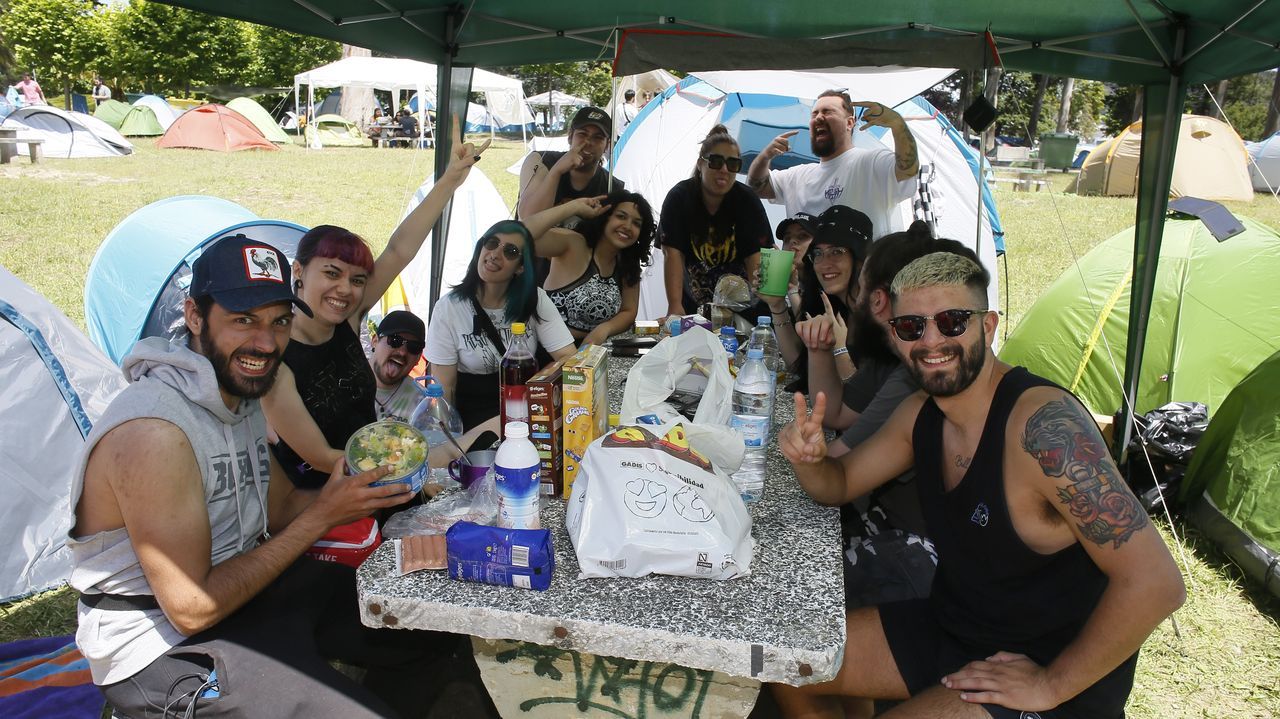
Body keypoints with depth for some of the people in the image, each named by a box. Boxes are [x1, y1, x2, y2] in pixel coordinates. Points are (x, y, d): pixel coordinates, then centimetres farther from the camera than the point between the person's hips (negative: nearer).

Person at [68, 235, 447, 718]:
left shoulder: (241, 396, 3)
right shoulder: (153, 433, -28)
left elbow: (281, 507, 10)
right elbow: (191, 609, -25)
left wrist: (366, 487, -8)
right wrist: (321, 516, -21)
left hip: (237, 584, 9)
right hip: (163, 649, -9)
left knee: (417, 631, 11)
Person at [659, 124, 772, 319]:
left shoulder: (748, 202, -10)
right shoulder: (678, 197, -10)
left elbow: (755, 257, -17)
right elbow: (672, 254, -18)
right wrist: (675, 306, -29)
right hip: (693, 302, 0)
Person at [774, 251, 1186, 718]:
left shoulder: (1041, 421, -28)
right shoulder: (921, 412, -4)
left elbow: (1155, 583, -29)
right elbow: (839, 485, 8)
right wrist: (808, 457, -16)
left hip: (1060, 675, -7)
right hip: (949, 625, 7)